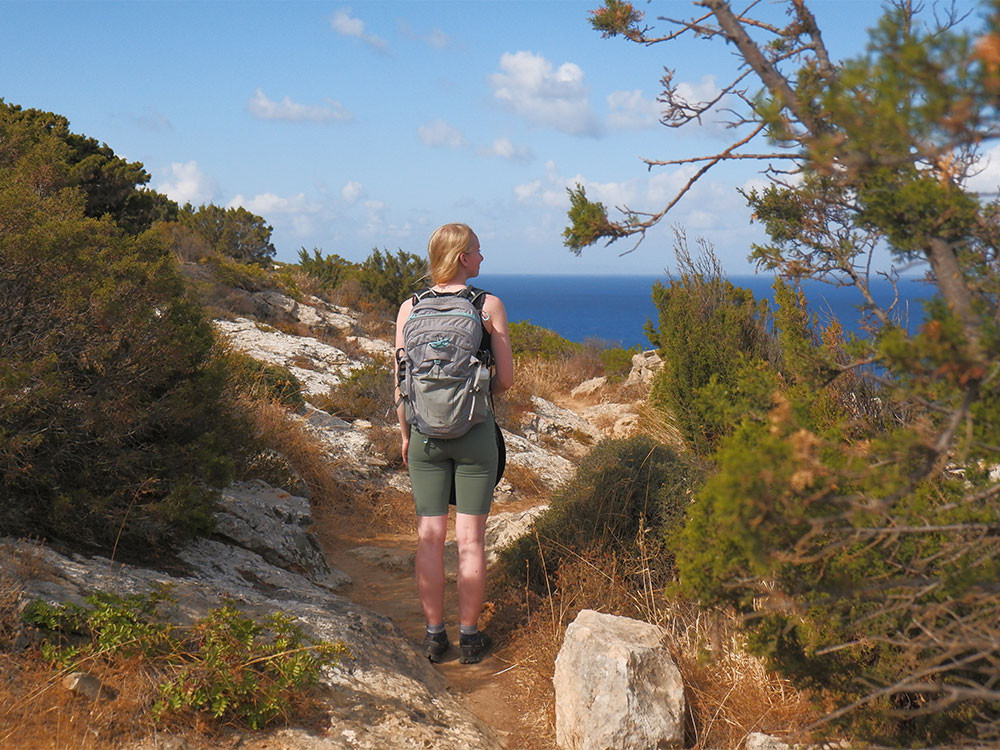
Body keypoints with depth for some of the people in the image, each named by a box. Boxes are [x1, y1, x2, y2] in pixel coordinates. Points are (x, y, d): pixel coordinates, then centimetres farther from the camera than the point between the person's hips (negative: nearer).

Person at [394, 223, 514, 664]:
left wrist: (404, 434, 14)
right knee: (470, 539, 5)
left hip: (426, 432, 2)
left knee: (430, 537, 9)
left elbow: (402, 383, 2)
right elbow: (506, 378, -5)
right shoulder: (489, 306, -7)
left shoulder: (409, 309, 0)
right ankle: (470, 637, 14)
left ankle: (434, 635, 17)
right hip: (475, 431, -2)